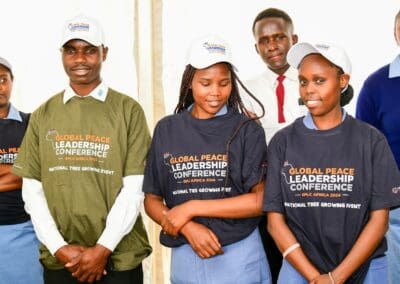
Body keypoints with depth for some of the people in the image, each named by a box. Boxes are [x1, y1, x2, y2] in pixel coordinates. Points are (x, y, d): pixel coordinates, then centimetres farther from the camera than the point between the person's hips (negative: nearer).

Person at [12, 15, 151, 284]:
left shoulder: (128, 110, -1)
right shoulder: (43, 115, 7)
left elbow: (134, 187, -6)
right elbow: (32, 190, 4)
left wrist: (103, 249, -12)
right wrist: (60, 247, -6)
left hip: (120, 258, -2)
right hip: (58, 260, 2)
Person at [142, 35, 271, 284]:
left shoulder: (247, 130, -4)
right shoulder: (167, 130, 3)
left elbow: (261, 200, -10)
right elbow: (152, 201, 5)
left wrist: (191, 208, -13)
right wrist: (188, 227, -13)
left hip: (240, 257, -2)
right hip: (185, 258, 2)